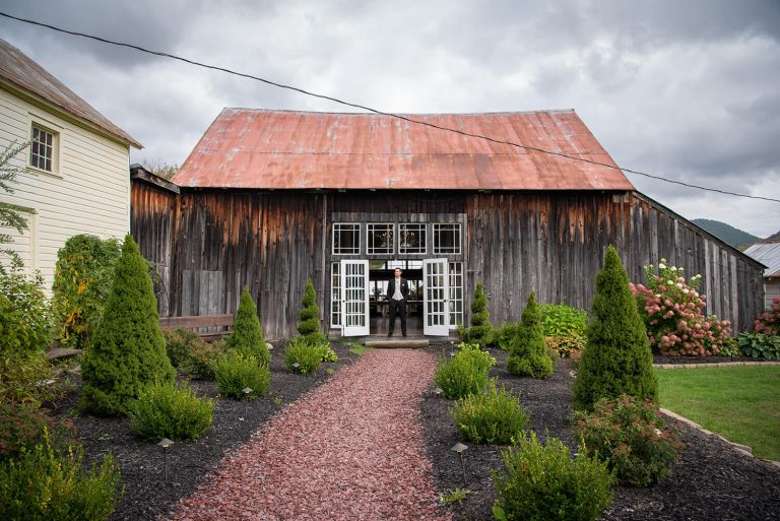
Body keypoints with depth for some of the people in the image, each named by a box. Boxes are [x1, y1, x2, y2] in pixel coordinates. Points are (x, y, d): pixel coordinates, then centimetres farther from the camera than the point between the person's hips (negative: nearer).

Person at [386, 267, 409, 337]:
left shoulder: (404, 281, 6)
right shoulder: (391, 281, 7)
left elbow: (407, 291, 7)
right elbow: (388, 291, 9)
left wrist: (405, 299, -4)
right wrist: (389, 299, -2)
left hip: (401, 300, 0)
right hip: (393, 300, 0)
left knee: (403, 317, 0)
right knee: (392, 317, -1)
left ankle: (404, 332, 6)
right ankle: (390, 332, 3)